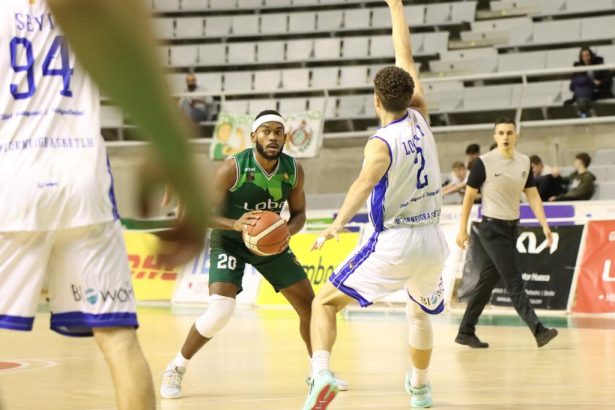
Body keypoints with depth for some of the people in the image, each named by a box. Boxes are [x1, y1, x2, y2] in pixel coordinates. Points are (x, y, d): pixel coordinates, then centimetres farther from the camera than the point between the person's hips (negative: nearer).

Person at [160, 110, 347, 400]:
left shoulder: (294, 170, -13)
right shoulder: (233, 168, -26)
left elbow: (299, 214, 0)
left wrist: (288, 230, -23)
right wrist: (236, 224, -40)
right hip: (229, 242, -5)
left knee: (309, 305, 3)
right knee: (220, 311, -22)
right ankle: (175, 370, -3)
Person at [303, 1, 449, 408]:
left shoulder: (381, 143, -13)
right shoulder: (420, 120, 3)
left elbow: (365, 181, -34)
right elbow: (407, 58, 12)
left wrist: (339, 224, -49)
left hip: (393, 243, -6)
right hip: (432, 241, 6)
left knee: (325, 304, 2)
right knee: (420, 312, 34)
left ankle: (321, 374, -22)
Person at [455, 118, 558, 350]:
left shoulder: (524, 162, 5)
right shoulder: (485, 162, -10)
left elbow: (533, 196, 6)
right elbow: (469, 195, -5)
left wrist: (544, 225, -4)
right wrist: (463, 229, -5)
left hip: (511, 228, 6)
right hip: (492, 228, -6)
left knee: (488, 282, 11)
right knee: (514, 283, -11)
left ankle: (466, 332, 19)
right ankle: (538, 331, -17)